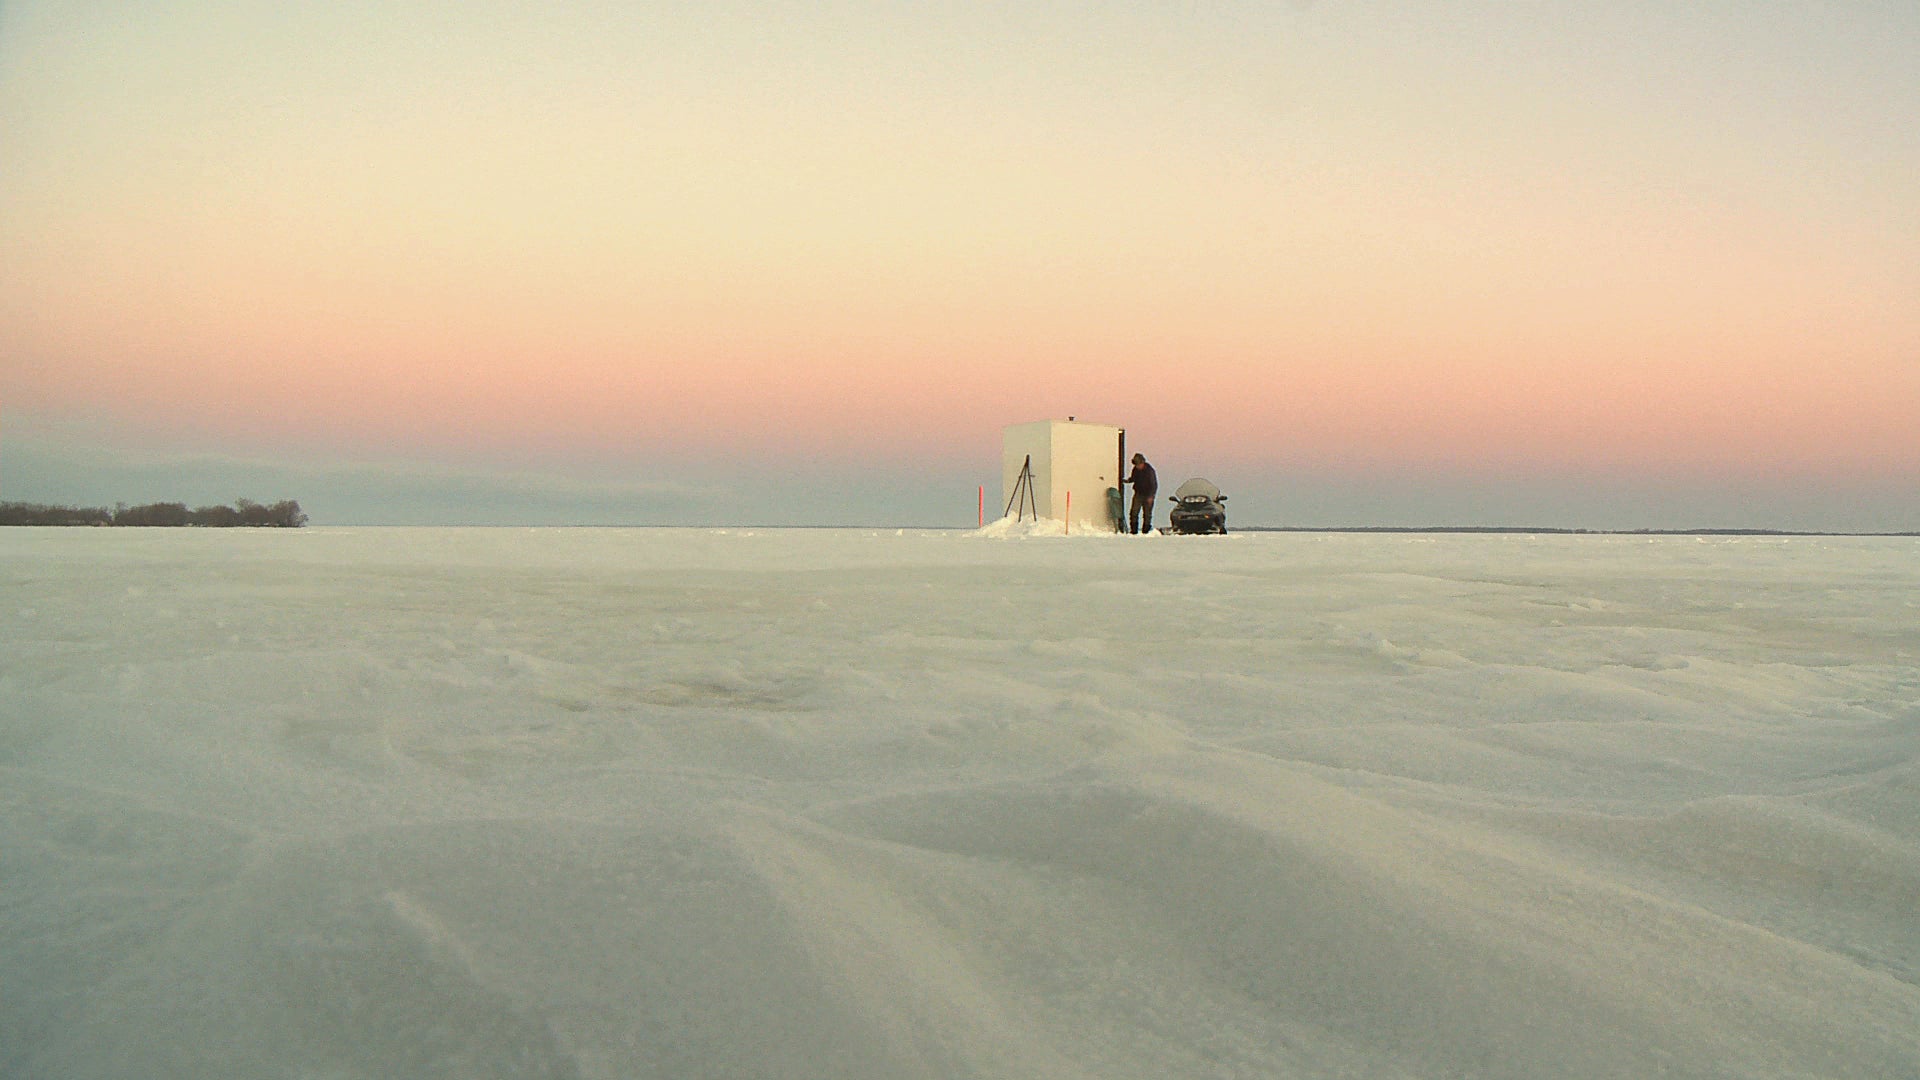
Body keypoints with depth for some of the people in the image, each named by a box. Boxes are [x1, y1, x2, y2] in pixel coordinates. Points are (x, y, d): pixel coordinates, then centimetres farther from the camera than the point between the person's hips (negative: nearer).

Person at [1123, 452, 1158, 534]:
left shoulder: (1149, 470, -14)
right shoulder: (1135, 469, 1)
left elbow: (1154, 484, -12)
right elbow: (1133, 478, 18)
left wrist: (1151, 496, -16)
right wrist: (1127, 480, -5)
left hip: (1147, 496, -4)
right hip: (1138, 494, 4)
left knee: (1147, 514, 0)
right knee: (1134, 512, -6)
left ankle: (1146, 530, 9)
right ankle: (1134, 530, -1)